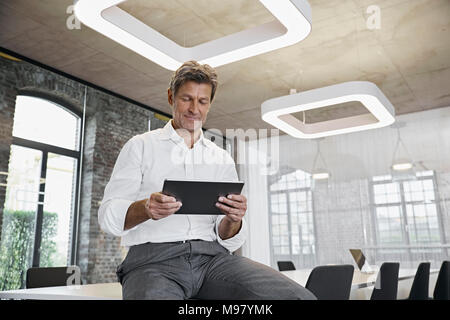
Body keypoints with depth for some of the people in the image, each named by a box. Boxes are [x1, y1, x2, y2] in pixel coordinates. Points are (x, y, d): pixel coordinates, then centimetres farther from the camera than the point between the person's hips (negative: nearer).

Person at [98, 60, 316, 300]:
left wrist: (232, 221, -10)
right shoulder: (141, 146, 11)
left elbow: (228, 241, 14)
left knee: (299, 297, -21)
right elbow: (108, 216, 2)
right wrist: (145, 208, -19)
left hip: (212, 256, 3)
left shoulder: (223, 160, 18)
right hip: (154, 258, -3)